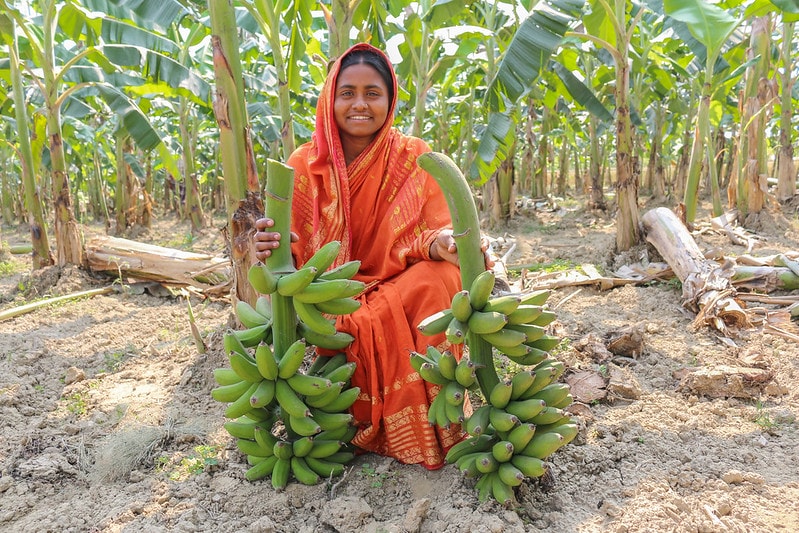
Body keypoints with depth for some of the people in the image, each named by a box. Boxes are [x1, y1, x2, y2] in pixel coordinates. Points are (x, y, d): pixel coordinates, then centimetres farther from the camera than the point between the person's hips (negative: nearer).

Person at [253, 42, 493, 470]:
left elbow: (435, 236, -5)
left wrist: (440, 244, -30)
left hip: (403, 289, 1)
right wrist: (274, 246, -27)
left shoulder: (415, 159, -3)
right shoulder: (305, 165, -2)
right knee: (363, 326, -33)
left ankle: (436, 425, -15)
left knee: (439, 278, -31)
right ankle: (369, 429, -4)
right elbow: (294, 254, -3)